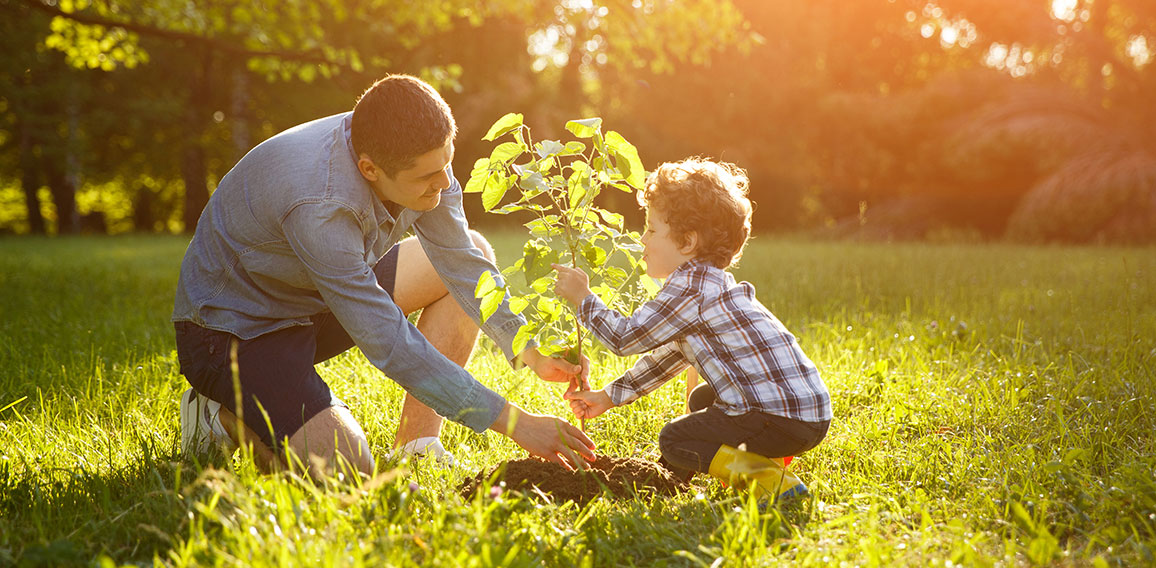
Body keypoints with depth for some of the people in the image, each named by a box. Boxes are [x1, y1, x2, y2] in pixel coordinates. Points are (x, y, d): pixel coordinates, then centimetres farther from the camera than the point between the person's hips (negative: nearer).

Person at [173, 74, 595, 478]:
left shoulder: (419, 159, -15)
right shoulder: (318, 206, -38)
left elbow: (461, 262, -3)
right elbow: (389, 343, -37)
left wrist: (529, 350, -18)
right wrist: (513, 422, -35)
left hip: (314, 300, 8)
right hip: (234, 329, -8)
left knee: (473, 250, -1)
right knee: (345, 469, -28)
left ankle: (415, 448, -1)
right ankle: (226, 416, 3)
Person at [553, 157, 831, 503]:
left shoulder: (691, 289, -14)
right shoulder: (709, 284, 19)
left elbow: (626, 338, -9)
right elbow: (666, 357, 27)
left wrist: (582, 298, 4)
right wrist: (609, 396, 28)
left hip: (784, 419, -10)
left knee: (674, 441, -2)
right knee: (702, 399, 31)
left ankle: (769, 479, -13)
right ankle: (766, 457, 12)